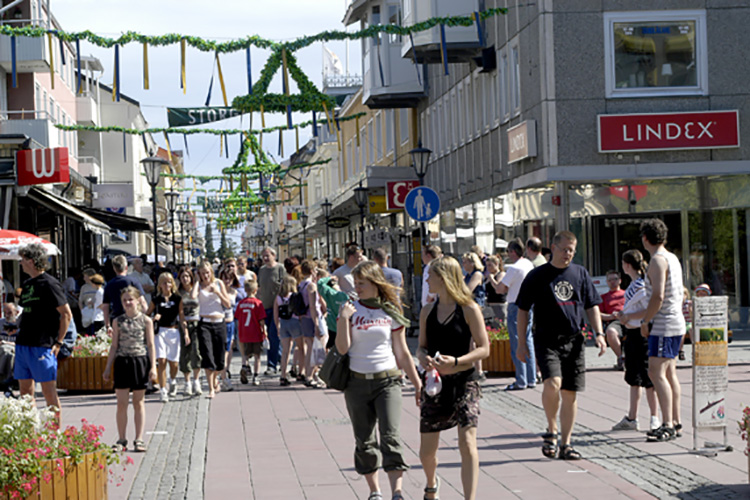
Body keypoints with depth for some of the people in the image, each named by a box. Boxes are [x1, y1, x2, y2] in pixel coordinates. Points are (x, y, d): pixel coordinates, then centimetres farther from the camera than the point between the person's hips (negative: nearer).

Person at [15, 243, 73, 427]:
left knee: (48, 390, -3)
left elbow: (67, 314, -11)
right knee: (25, 391, 9)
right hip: (23, 344, 8)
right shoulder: (28, 284, 14)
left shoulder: (49, 284, -10)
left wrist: (58, 342, -12)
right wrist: (20, 332, 13)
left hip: (42, 346, -8)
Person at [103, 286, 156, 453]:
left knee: (138, 402, 5)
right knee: (121, 403, 0)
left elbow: (151, 345, 2)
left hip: (140, 361, -1)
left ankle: (139, 439, 10)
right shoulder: (118, 321, 6)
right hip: (122, 362, 1)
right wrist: (108, 368, 7)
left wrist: (153, 366, -5)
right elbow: (114, 346, 9)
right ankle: (122, 440, 7)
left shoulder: (146, 321, 2)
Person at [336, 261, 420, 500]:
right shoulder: (350, 309, 2)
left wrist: (417, 383, 9)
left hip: (387, 381, -1)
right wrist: (344, 319, -17)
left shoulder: (391, 312, 3)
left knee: (391, 436, -15)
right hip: (357, 382, 1)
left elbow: (402, 352, 8)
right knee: (364, 441, 8)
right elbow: (342, 348, -6)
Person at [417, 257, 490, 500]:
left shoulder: (469, 309, -7)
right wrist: (423, 358, -10)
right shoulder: (428, 311, 8)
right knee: (426, 450, 11)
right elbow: (422, 347, 14)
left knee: (467, 443, -15)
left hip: (464, 381, -5)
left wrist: (456, 362, -22)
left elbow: (484, 348, -8)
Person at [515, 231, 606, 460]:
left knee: (570, 393, 3)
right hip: (547, 340, -3)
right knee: (552, 383, -23)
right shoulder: (537, 276, 1)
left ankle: (565, 443, 12)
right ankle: (552, 430, -1)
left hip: (574, 341, 3)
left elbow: (592, 306, 16)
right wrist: (521, 343, 1)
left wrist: (598, 333, 3)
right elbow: (523, 310, 5)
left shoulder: (580, 273, 11)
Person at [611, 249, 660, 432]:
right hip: (631, 334, 10)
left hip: (641, 334, -10)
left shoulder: (641, 285, -17)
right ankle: (631, 418, 19)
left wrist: (628, 316, -18)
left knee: (647, 377, -3)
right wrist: (623, 314, 10)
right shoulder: (633, 284, 12)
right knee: (633, 377, 13)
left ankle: (655, 417, 6)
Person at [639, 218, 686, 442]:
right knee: (669, 373, 14)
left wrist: (645, 321, -12)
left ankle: (668, 425, -16)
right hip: (676, 323, 10)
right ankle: (676, 423, 18)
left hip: (664, 325, -10)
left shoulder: (658, 260, -15)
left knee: (657, 373, -12)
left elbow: (658, 297, -23)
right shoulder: (672, 258, 14)